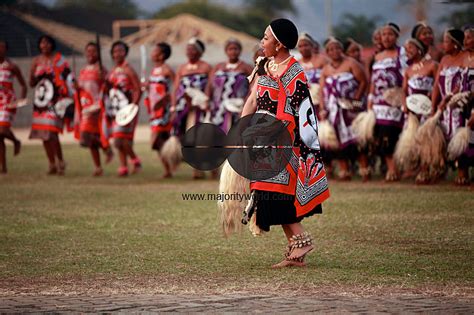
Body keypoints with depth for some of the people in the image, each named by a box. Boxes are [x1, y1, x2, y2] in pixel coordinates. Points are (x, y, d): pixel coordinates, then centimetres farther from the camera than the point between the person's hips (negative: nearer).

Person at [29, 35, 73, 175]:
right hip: (40, 101, 5)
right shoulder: (37, 61, 11)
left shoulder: (59, 60, -1)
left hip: (55, 101, -5)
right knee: (43, 134, 5)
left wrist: (67, 99, -11)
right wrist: (33, 69, -8)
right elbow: (32, 83, 11)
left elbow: (68, 79, -2)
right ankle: (52, 165, 16)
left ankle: (60, 162, 1)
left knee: (51, 133, -16)